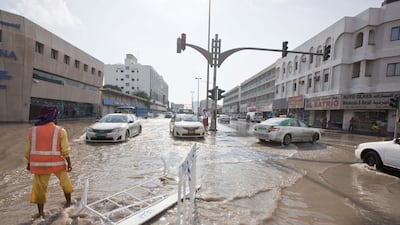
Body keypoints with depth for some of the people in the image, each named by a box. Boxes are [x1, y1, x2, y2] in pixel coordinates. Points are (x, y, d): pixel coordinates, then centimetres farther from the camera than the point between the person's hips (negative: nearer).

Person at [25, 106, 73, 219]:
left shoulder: (33, 130, 3)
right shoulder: (60, 131, -8)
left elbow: (28, 150, 8)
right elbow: (65, 150, -10)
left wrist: (29, 163, 19)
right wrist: (69, 163, -2)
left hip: (39, 163, 2)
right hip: (56, 162, -2)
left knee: (39, 187, 12)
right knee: (64, 181, 19)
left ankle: (41, 213, 17)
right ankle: (68, 202, 32)